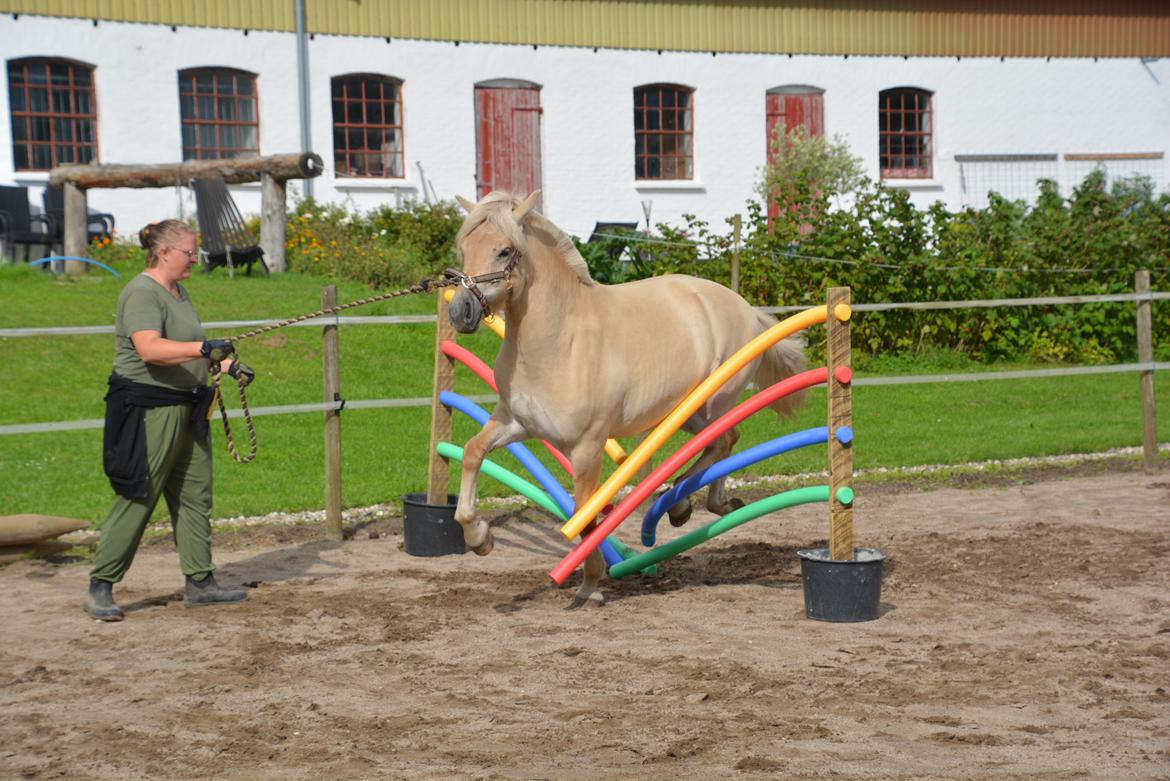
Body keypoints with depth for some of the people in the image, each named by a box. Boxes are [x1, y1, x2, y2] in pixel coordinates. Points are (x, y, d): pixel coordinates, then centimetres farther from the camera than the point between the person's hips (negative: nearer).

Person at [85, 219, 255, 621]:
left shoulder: (178, 291, 15)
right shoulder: (142, 293, -15)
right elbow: (150, 349, -30)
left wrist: (227, 366, 15)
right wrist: (204, 348, -40)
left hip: (187, 408, 10)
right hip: (148, 410, -10)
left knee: (195, 497, 12)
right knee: (137, 499, -7)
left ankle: (200, 583, 20)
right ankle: (100, 587, 1)